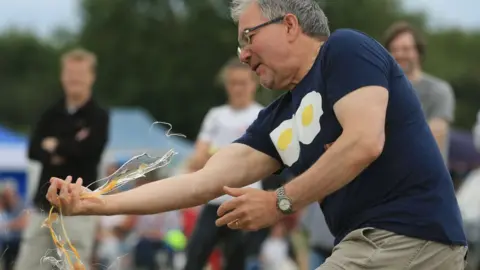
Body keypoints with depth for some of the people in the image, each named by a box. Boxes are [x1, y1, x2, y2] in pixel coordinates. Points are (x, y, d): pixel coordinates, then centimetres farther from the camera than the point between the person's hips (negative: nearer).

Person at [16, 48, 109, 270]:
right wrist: (71, 149, -16)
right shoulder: (52, 114, 12)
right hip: (44, 203, 5)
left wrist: (56, 146, -3)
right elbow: (34, 150, 1)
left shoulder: (98, 116, -1)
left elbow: (89, 149, -18)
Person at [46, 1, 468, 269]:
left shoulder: (345, 50, -3)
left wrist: (281, 202, -8)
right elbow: (203, 182, 13)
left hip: (405, 236, -9)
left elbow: (365, 143, -17)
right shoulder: (278, 120, 19)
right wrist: (98, 205, 7)